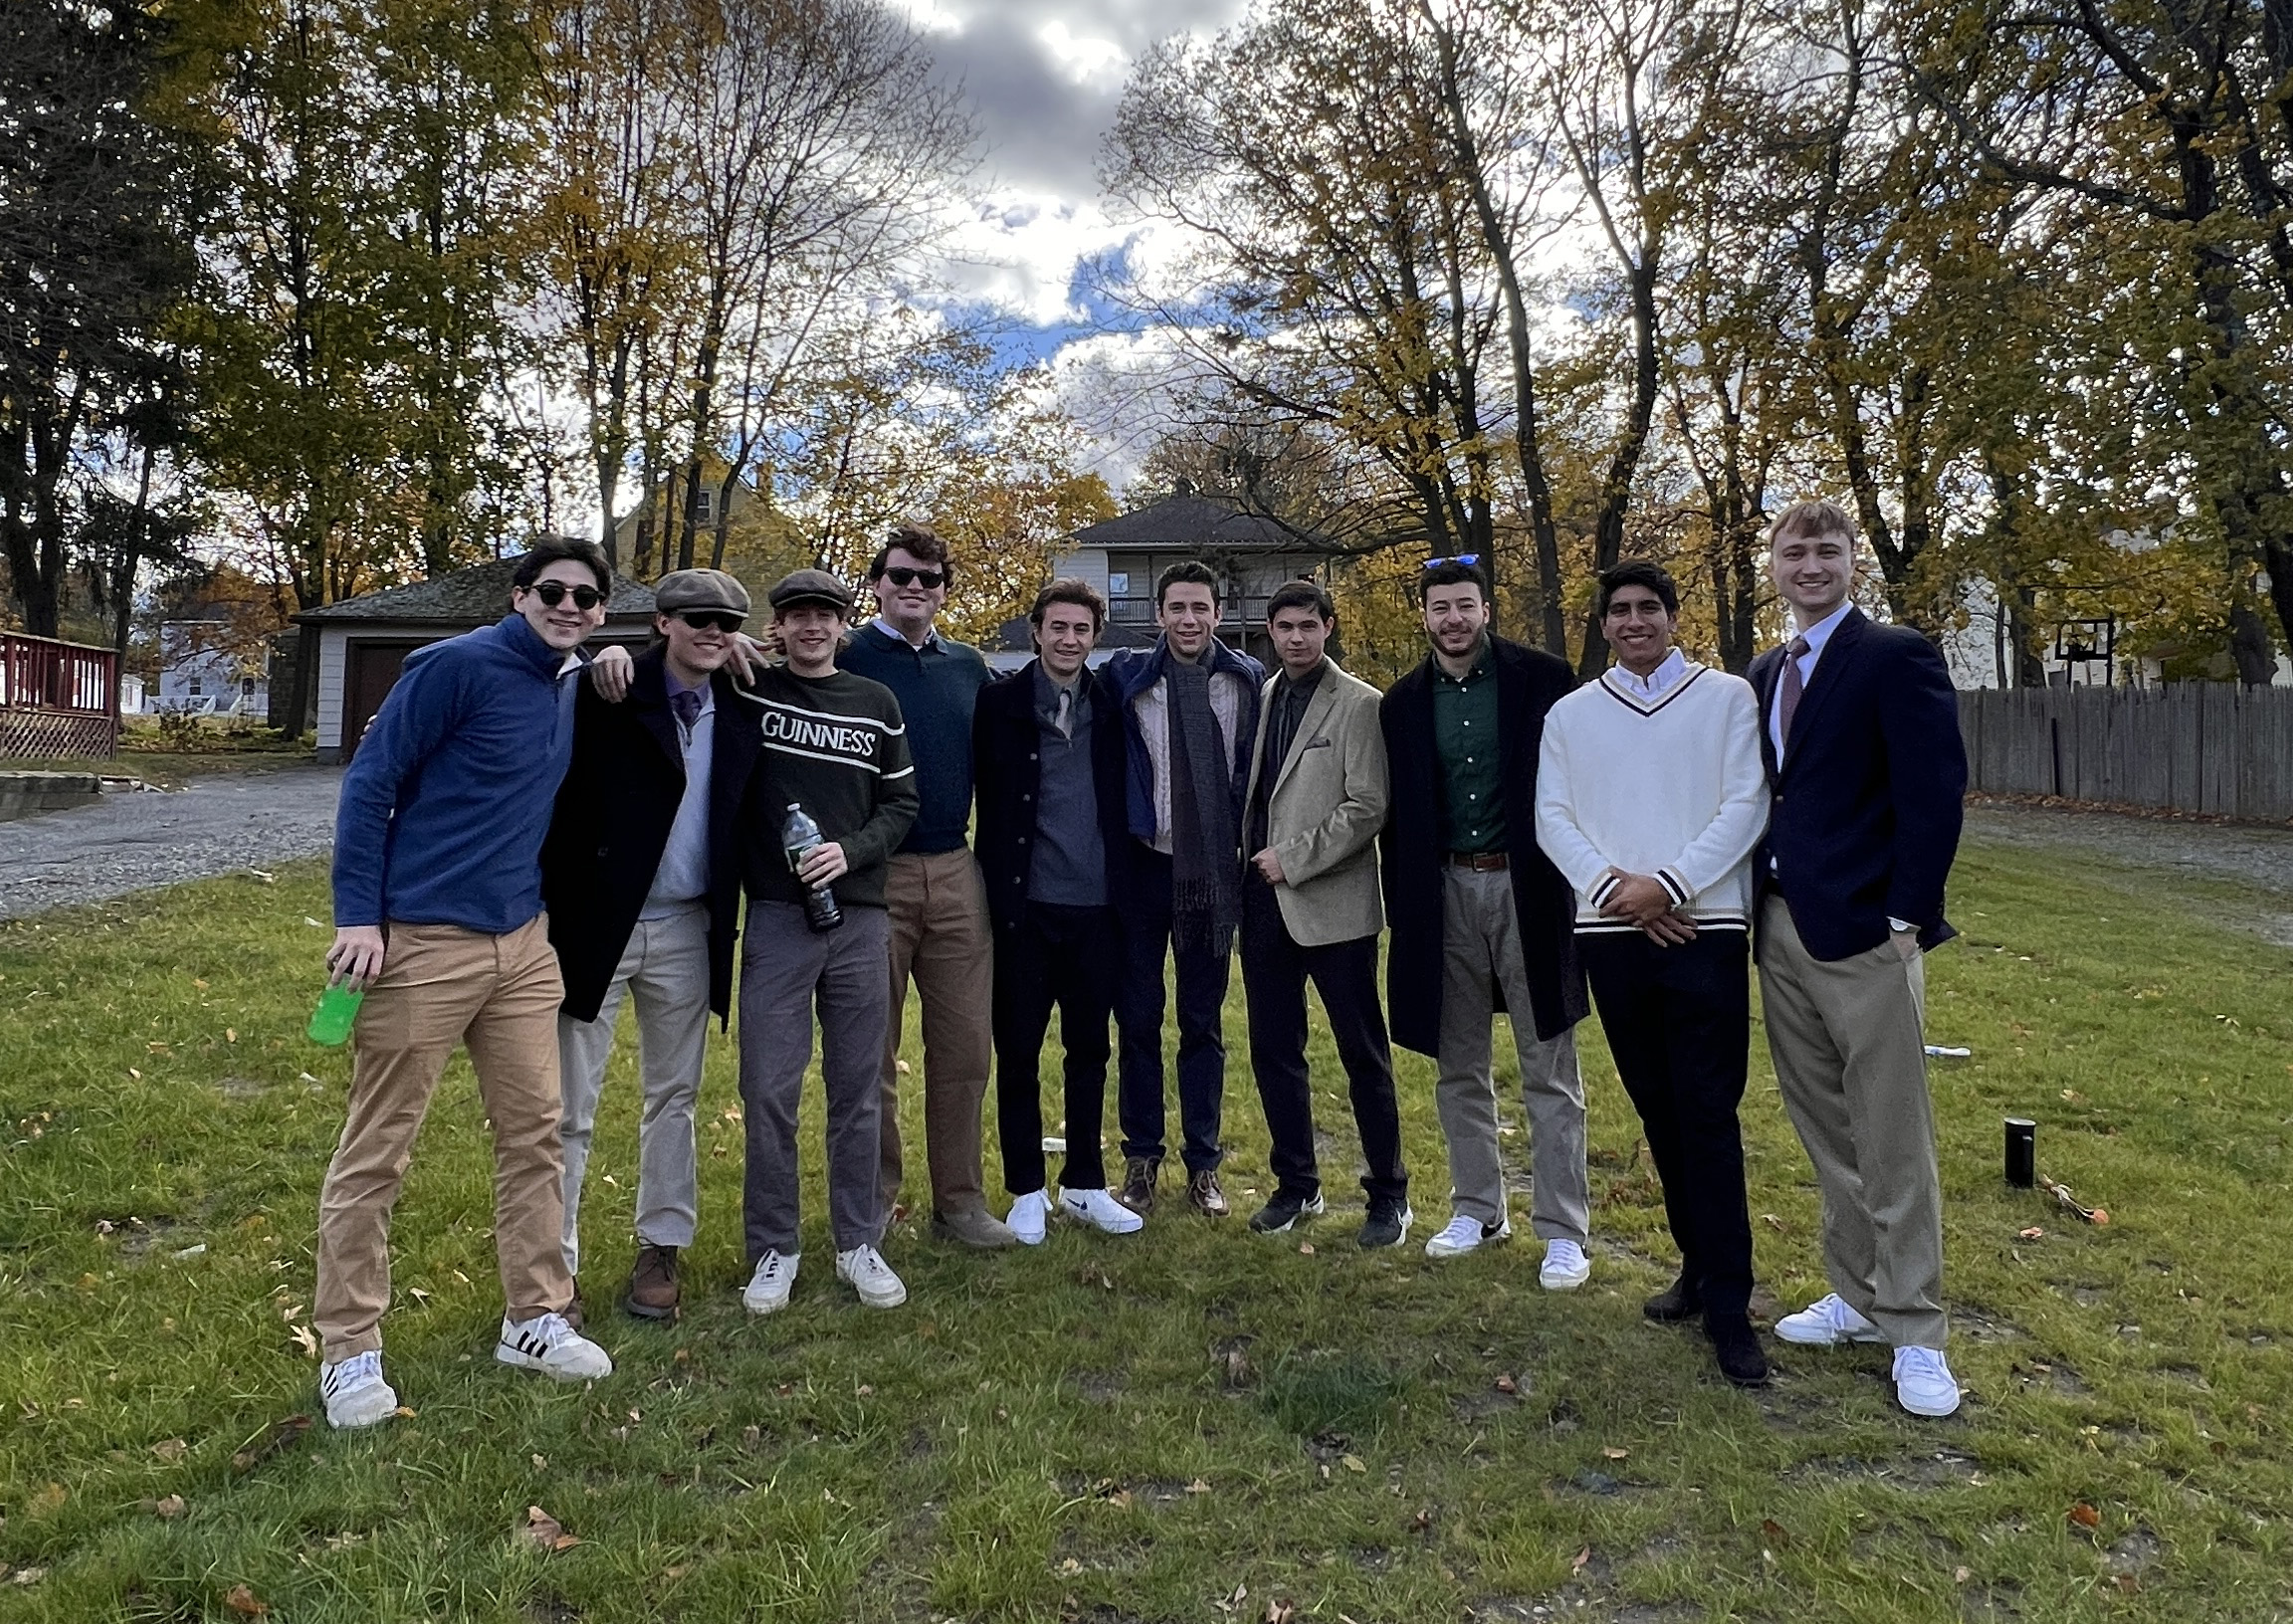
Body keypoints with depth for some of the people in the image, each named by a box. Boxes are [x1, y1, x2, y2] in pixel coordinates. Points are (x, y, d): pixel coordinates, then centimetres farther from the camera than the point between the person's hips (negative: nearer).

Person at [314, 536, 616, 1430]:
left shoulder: (572, 687, 9)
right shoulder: (456, 665, -12)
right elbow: (369, 782, -12)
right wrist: (357, 915, -16)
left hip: (522, 944, 7)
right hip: (422, 941, -7)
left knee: (534, 1133, 11)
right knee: (374, 1153, 4)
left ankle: (534, 1319, 24)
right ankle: (349, 1349, 17)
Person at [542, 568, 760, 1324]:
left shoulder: (738, 711, 3)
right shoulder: (605, 697, -10)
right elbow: (562, 804, -11)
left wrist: (729, 913, 2)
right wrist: (556, 912, -15)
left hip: (685, 929, 4)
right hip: (598, 922, -4)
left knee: (674, 1095, 14)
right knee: (570, 1108, 4)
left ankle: (659, 1250, 28)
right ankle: (555, 1264, 17)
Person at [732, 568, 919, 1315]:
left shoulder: (876, 704, 9)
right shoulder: (751, 692, 4)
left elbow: (901, 803, 8)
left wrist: (851, 850, -8)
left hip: (860, 917, 2)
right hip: (776, 917, -1)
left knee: (857, 1090, 8)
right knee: (768, 1090, 0)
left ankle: (859, 1244, 22)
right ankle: (773, 1250, 16)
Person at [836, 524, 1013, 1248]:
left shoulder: (968, 667, 12)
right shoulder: (845, 660, -3)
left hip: (955, 874, 4)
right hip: (872, 876, -4)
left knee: (965, 1046, 7)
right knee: (871, 1052, 7)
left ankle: (959, 1201, 19)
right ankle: (873, 1201, 21)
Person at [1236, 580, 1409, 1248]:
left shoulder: (1359, 704, -5)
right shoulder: (1263, 697, 11)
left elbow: (1366, 809, -11)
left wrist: (1293, 859, -12)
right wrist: (1251, 857, 2)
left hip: (1333, 904, -5)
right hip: (1265, 902, 6)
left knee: (1363, 1054, 3)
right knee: (1273, 1050, 11)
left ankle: (1388, 1193, 17)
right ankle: (1296, 1184, 26)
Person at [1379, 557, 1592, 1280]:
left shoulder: (1540, 678, -3)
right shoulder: (1404, 704, 7)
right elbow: (1399, 815, 9)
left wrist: (1577, 880, -9)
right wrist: (1402, 906, 4)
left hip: (1528, 888, -3)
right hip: (1445, 892, 4)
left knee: (1550, 1072, 2)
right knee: (1460, 1069, 12)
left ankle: (1563, 1232, 12)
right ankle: (1477, 1210, 27)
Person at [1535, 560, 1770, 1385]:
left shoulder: (1727, 697, 5)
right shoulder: (1572, 714, 12)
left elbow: (1745, 807, -3)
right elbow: (1552, 818, 5)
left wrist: (1667, 884, -13)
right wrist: (1615, 885, -11)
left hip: (1704, 928, -3)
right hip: (1611, 933, 3)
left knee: (1708, 1114, -5)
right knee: (1657, 1109, 11)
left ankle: (1728, 1304, 2)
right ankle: (1699, 1264, 25)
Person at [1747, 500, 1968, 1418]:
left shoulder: (1895, 657, -6)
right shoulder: (1765, 676, 15)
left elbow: (1934, 792, -12)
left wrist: (1906, 918, -15)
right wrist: (1759, 905, 6)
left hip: (1862, 933, -7)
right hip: (1781, 930, 7)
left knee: (1893, 1143, 1)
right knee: (1826, 1134, 15)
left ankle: (1915, 1334, 13)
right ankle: (1858, 1297, 28)